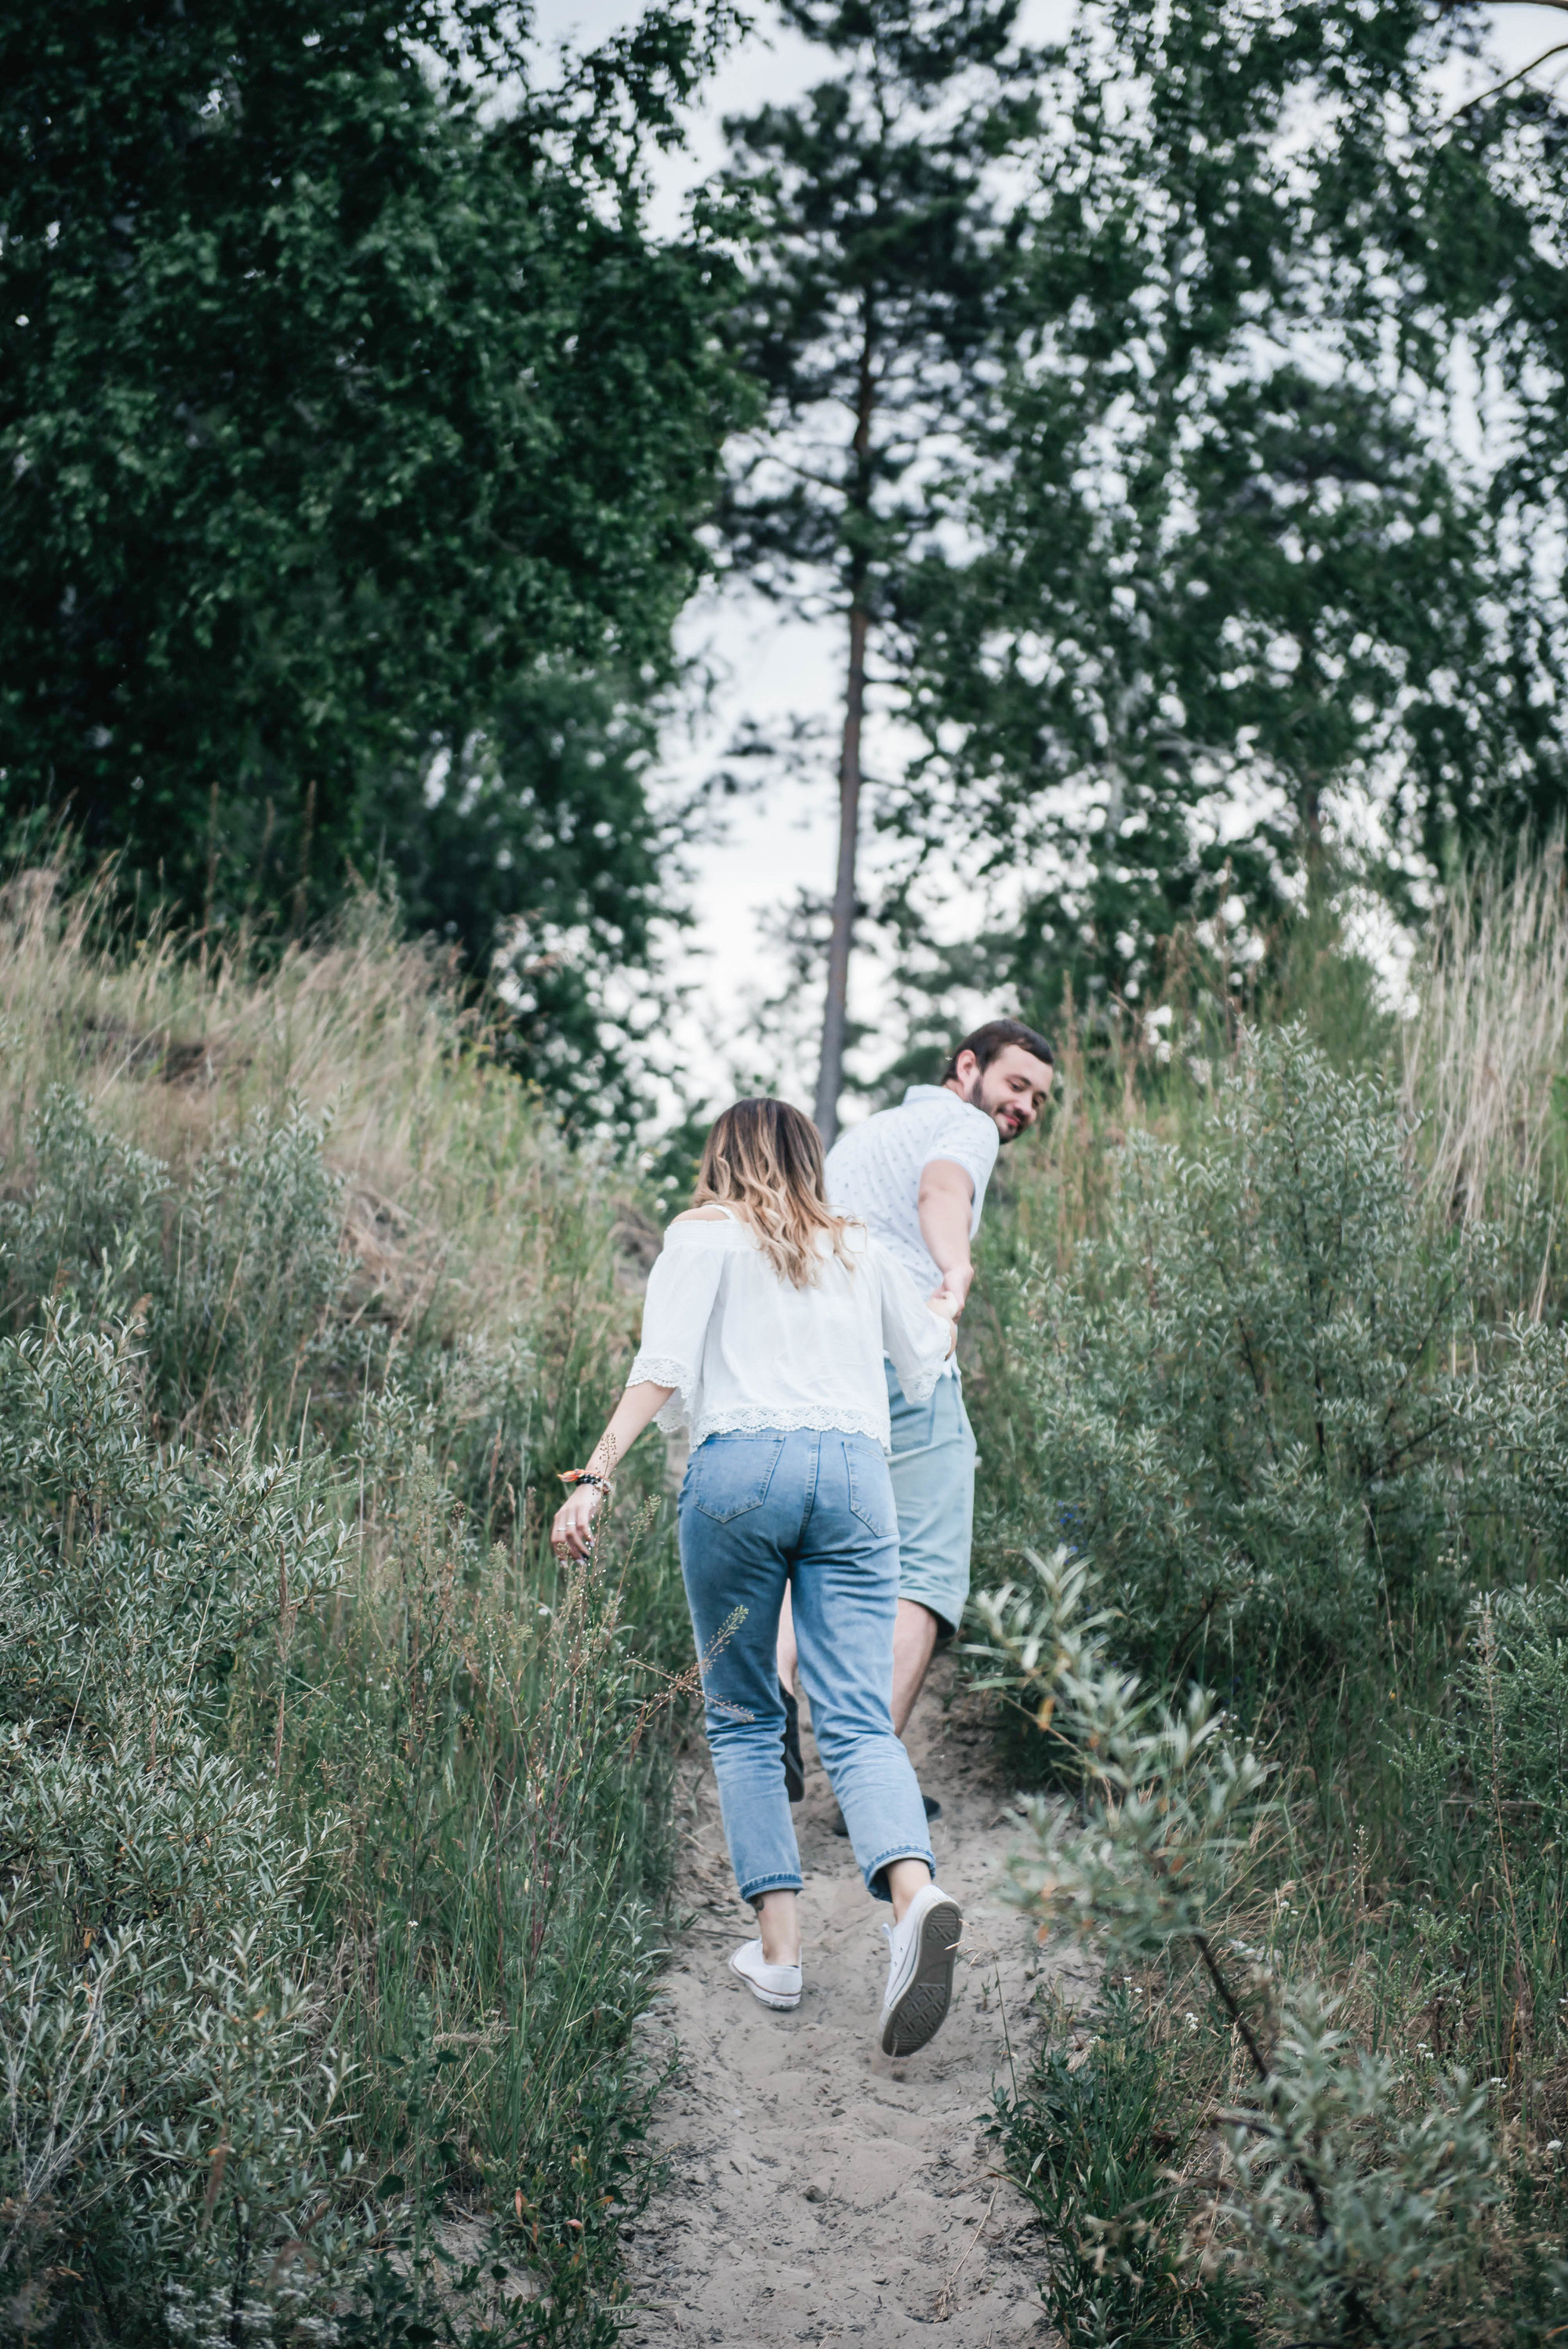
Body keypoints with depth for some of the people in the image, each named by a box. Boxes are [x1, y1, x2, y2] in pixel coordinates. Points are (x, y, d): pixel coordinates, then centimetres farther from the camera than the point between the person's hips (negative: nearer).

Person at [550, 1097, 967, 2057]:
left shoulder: (706, 1232, 13)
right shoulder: (861, 1248, 24)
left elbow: (664, 1371, -3)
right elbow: (924, 1368, 36)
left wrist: (595, 1476, -8)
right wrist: (942, 1315, 57)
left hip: (741, 1466, -2)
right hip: (855, 1472, 2)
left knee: (743, 1721, 10)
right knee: (860, 1724, -4)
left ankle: (779, 1947, 1)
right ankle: (916, 1894, -32)